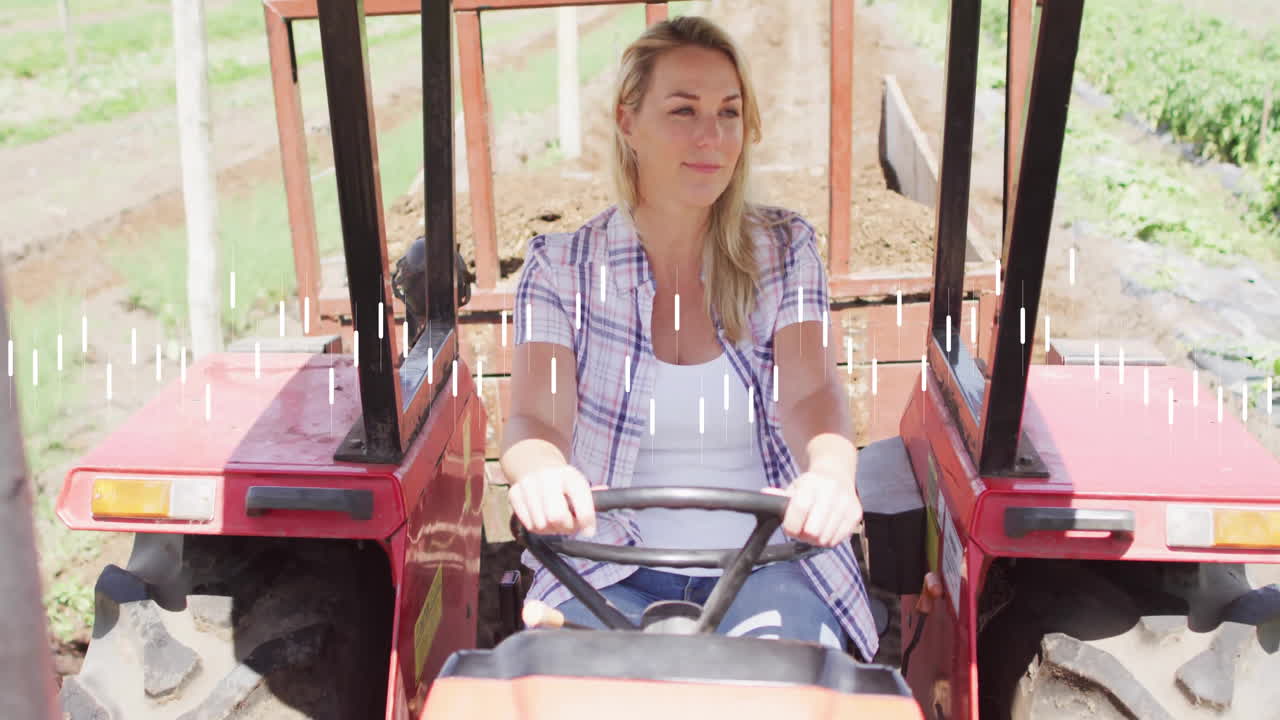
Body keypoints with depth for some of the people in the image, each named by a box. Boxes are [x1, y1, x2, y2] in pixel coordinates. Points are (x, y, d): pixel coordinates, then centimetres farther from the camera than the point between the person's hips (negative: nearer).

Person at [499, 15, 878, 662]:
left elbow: (810, 393, -11)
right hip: (609, 570, 0)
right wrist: (540, 472, -39)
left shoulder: (783, 250, 4)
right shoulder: (559, 268, 1)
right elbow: (535, 417, -12)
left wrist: (830, 475, -36)